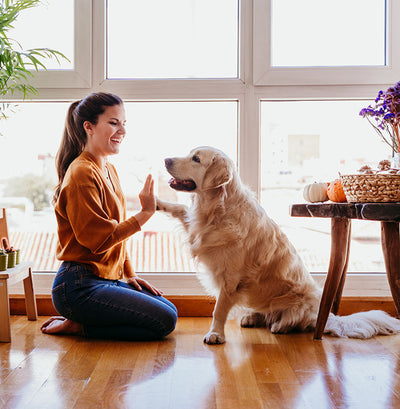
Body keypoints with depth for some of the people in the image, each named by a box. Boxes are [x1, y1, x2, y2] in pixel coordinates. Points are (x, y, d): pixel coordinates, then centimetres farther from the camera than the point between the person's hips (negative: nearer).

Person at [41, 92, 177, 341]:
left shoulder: (109, 170, 14)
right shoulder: (82, 173, -16)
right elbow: (99, 239, -20)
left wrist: (129, 274, 13)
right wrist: (145, 213, -17)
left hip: (108, 280, 10)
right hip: (80, 287, -10)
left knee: (170, 310, 10)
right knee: (164, 321, -12)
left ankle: (79, 323, 10)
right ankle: (77, 326, -2)